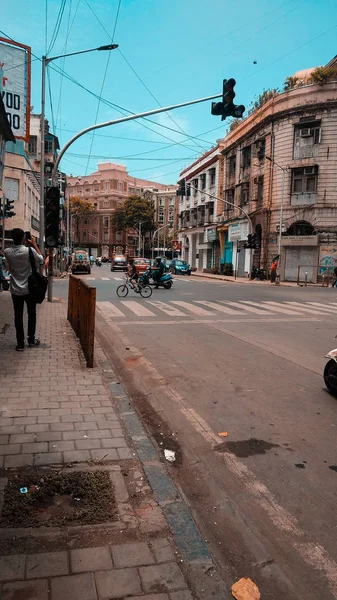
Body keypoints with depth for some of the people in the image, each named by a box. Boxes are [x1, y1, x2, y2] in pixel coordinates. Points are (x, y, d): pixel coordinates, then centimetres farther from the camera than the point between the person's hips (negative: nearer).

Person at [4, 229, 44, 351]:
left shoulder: (7, 252, -7)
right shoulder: (29, 250, -17)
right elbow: (41, 260, 1)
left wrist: (25, 245, 9)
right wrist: (34, 245, 4)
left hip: (15, 290, 2)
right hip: (29, 289, -2)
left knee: (18, 316, 8)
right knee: (31, 314, 14)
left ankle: (20, 343, 10)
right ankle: (31, 340, 22)